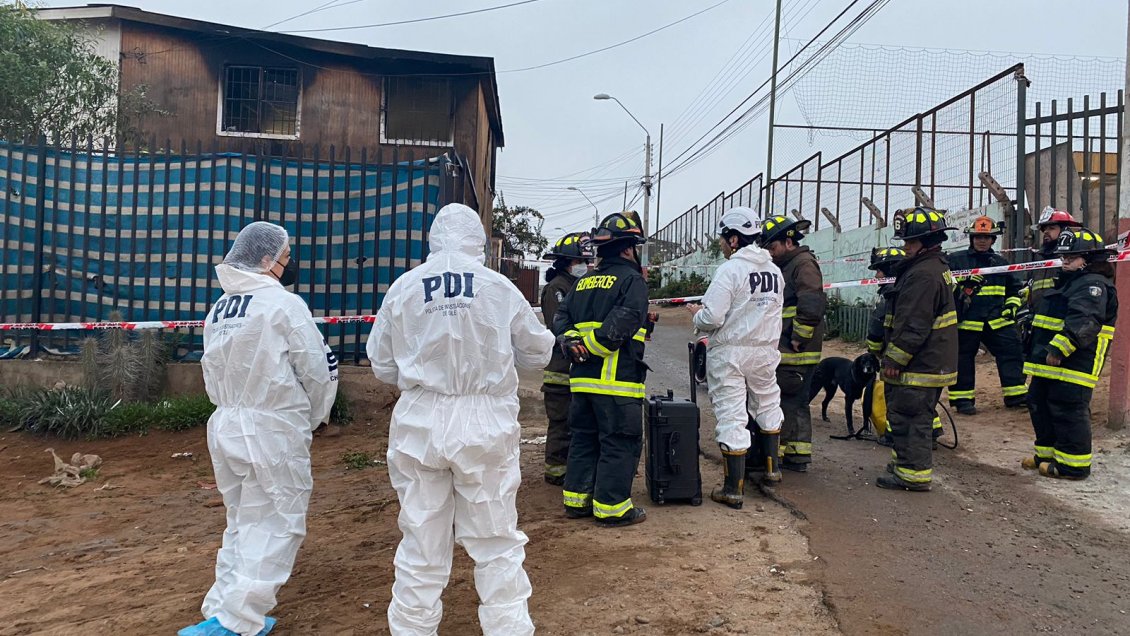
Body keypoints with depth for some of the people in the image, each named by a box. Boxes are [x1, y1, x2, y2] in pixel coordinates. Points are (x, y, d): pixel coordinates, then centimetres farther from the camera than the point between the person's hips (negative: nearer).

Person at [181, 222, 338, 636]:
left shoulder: (219, 308, 8)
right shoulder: (283, 304, -13)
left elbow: (213, 373, 11)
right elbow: (319, 370, -9)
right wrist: (310, 419, 6)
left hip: (225, 426, 7)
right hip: (273, 431, -7)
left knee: (242, 523, 20)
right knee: (276, 526, 4)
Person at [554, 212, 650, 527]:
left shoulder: (583, 282, 16)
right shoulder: (632, 280, -6)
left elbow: (560, 320, 9)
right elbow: (621, 324, -21)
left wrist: (571, 344, -4)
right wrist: (590, 346, -15)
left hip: (581, 379, 7)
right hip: (617, 380, -7)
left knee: (583, 438, 17)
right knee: (619, 442, 2)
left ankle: (576, 500, 23)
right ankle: (611, 507, 7)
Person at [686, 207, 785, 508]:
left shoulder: (730, 269, -16)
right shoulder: (774, 270, 7)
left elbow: (711, 318, -21)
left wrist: (698, 315, 2)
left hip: (729, 353, -7)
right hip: (765, 351, 7)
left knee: (731, 417, -1)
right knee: (767, 406, 25)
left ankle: (734, 488, 4)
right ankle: (771, 467, 39)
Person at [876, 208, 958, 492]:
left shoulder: (923, 274, -21)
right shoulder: (936, 267, 16)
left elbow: (914, 325, -24)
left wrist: (895, 359, -18)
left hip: (919, 365, -11)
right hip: (934, 361, 11)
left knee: (908, 417, -3)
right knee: (917, 416, 20)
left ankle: (914, 473, 4)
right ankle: (906, 461, 32)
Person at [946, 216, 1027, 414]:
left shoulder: (1001, 262, 16)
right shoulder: (956, 260, 2)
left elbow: (1015, 288, 25)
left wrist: (1012, 305, 8)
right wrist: (962, 280, -21)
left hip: (997, 320, 4)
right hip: (966, 321, -3)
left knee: (1012, 352, 0)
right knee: (963, 359, 2)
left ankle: (1016, 394, 10)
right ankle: (962, 398, 12)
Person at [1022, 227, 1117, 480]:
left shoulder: (1093, 284, -12)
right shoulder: (1068, 282, 23)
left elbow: (1083, 322, -27)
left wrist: (1059, 348, -31)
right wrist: (1038, 350, 28)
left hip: (1073, 365, -11)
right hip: (1051, 364, 11)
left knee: (1068, 412, -6)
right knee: (1040, 405, 16)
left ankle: (1073, 465, 4)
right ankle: (1047, 454, 28)